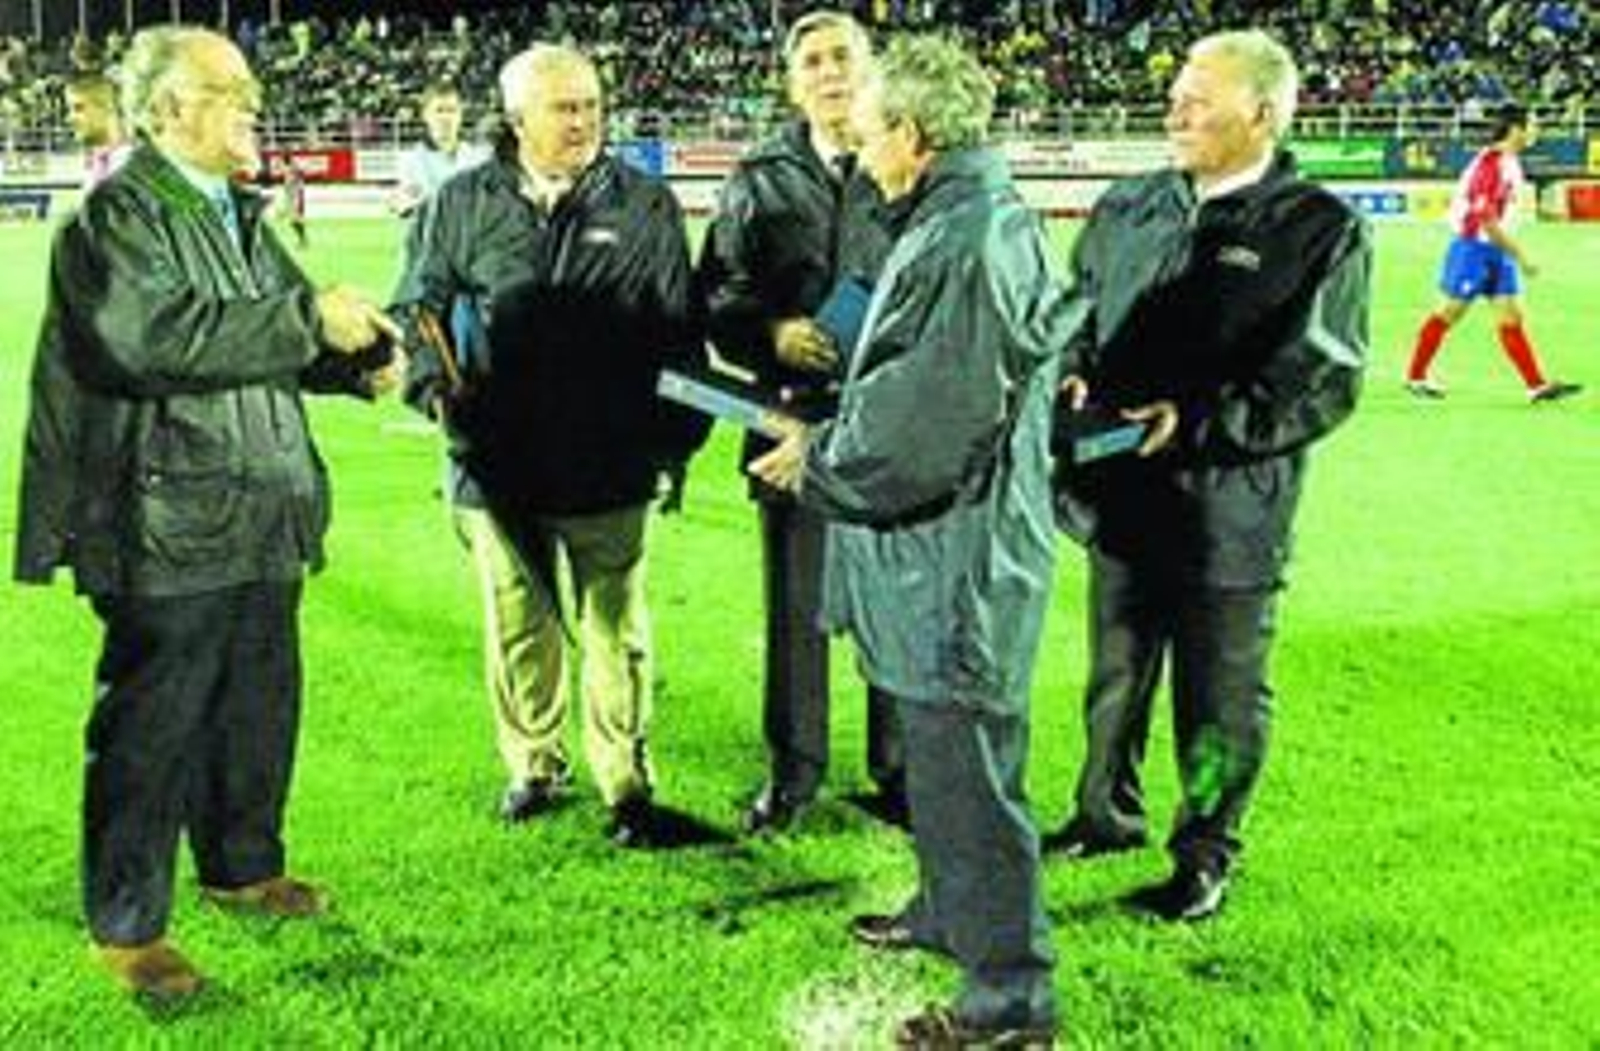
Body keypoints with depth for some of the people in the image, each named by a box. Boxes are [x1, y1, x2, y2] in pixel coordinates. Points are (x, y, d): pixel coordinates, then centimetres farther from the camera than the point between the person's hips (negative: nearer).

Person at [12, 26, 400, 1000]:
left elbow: (277, 342, 20)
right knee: (152, 727, 1)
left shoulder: (237, 214, 15)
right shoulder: (119, 213, -13)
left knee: (259, 707, 19)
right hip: (169, 525, -8)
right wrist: (310, 319, -25)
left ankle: (242, 865, 38)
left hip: (259, 518, 9)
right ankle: (126, 924, 15)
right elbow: (153, 334, -29)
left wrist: (358, 360, -1)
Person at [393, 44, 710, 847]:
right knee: (516, 624, 13)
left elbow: (679, 331, 5)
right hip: (496, 459, 2)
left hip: (608, 467, -1)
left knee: (614, 628, 6)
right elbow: (419, 304, 12)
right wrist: (434, 383, -5)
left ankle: (627, 784, 18)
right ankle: (533, 765, 31)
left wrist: (677, 435, 1)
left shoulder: (645, 207, 2)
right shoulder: (465, 205, 3)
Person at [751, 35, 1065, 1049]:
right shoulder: (987, 216, 11)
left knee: (962, 768, -1)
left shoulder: (968, 242, -23)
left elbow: (921, 425, -23)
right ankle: (949, 910, 42)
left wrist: (815, 457, -7)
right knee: (941, 752, 24)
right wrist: (828, 428, 14)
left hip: (960, 556, -11)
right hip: (948, 546, 11)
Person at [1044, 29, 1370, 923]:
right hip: (1120, 493, 5)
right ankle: (1106, 814, 41)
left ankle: (1207, 852, 28)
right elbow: (1077, 315, 18)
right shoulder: (1129, 209, 5)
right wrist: (1077, 376, -3)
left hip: (1229, 511, -5)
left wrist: (1197, 422, -22)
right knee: (1116, 673, 21)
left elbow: (1324, 386, -15)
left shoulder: (1323, 231, -11)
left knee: (1220, 698, 9)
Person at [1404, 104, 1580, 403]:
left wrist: (1514, 252, 18)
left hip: (1498, 251, 8)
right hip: (1474, 247, -8)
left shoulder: (1510, 163, 9)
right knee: (1449, 313, 2)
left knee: (1512, 317, 3)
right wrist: (1520, 255, -20)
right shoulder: (1490, 163, -20)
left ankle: (1537, 385, 0)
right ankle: (1415, 376, 15)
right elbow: (1486, 220, -24)